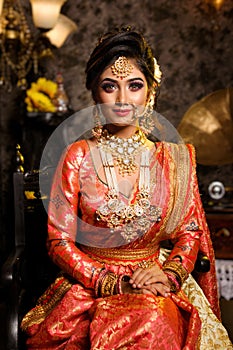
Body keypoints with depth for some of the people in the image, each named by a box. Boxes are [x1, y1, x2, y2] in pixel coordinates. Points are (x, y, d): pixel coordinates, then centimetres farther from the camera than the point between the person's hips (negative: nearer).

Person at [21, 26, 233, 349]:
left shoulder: (176, 158, 5)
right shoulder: (78, 157, -2)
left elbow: (191, 232, 10)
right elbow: (60, 241, -3)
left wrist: (168, 273, -9)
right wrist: (112, 282, -13)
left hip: (156, 288, 2)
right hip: (90, 285, -2)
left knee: (155, 322, -30)